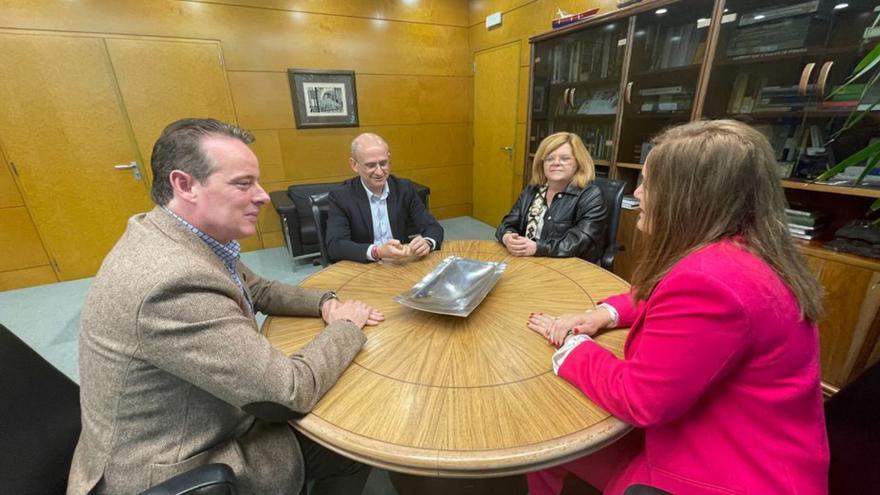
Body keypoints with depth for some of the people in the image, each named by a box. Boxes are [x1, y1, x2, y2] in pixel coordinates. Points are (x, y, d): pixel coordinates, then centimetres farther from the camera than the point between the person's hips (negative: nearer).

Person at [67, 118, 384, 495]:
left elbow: (259, 291, 9)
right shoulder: (174, 281, -36)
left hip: (202, 431, 7)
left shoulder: (184, 239, -6)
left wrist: (325, 304, -8)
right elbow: (289, 393, -30)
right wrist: (347, 325, -14)